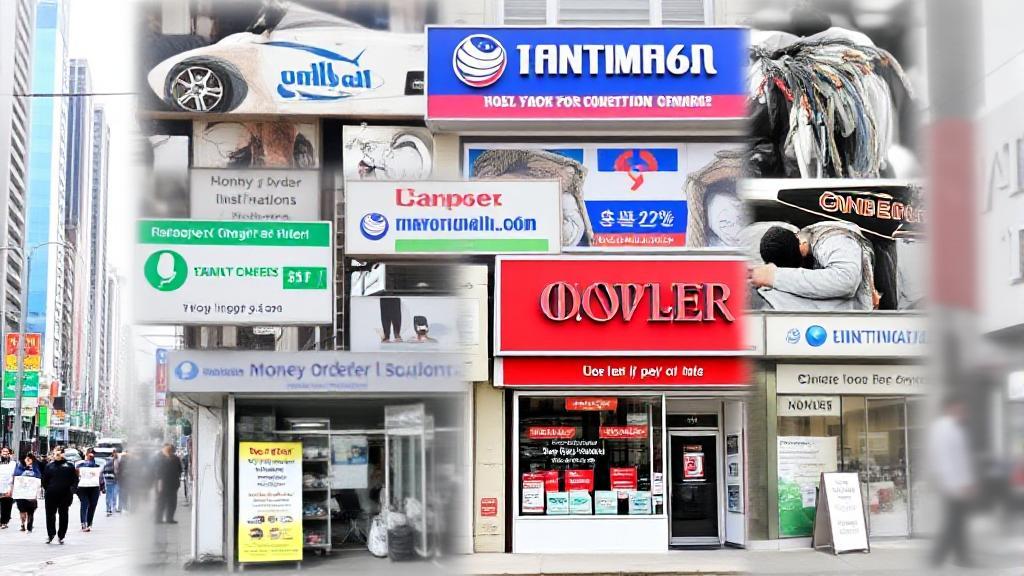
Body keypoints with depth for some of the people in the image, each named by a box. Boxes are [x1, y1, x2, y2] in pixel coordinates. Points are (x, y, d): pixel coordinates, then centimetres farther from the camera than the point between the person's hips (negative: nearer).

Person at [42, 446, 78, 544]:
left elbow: (75, 479, 1)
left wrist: (72, 489, -10)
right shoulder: (49, 466, 7)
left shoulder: (69, 466, 1)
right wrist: (47, 488, 1)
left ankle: (61, 536, 17)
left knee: (63, 516, 6)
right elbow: (44, 480, 11)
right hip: (51, 495, 1)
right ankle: (50, 534, 18)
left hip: (65, 495, -1)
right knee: (50, 515, 3)